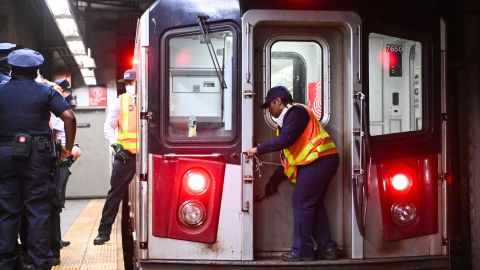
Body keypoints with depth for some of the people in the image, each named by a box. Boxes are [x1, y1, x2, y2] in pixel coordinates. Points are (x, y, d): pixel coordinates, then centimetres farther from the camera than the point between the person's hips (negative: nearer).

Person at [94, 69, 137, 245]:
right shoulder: (121, 101, 4)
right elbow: (108, 126, 5)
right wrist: (115, 145, -8)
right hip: (125, 155, 1)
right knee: (115, 193, 3)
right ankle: (104, 231, 8)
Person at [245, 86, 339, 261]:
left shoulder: (296, 112, -6)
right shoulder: (289, 117, 25)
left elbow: (285, 140, -21)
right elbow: (287, 154, 25)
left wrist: (258, 150, -16)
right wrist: (273, 182, 24)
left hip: (318, 160, -11)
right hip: (323, 161, 11)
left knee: (301, 203, -7)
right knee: (314, 204, 13)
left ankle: (302, 251, -3)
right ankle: (326, 248, 15)